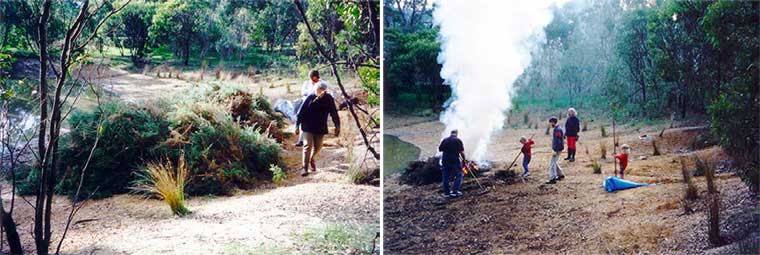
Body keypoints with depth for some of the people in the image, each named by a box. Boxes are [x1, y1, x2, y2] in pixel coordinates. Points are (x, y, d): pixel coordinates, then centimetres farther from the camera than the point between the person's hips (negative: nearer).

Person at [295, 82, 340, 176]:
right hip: (308, 127, -2)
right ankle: (305, 167, -2)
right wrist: (297, 125, -6)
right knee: (308, 146, -9)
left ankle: (312, 160, 39)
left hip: (321, 128, 3)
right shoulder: (310, 98, -12)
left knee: (317, 147, 10)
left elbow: (334, 113, 2)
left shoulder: (329, 99, -7)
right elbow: (301, 112, -7)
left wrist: (337, 125, 0)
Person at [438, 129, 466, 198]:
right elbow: (461, 151, -11)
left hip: (445, 161, 4)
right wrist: (464, 158, 2)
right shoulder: (458, 140, -7)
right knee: (458, 175, 6)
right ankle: (454, 191, -1)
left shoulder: (445, 140, 5)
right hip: (455, 161, -4)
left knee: (446, 177, 10)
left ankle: (446, 193, 12)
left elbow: (440, 149, 9)